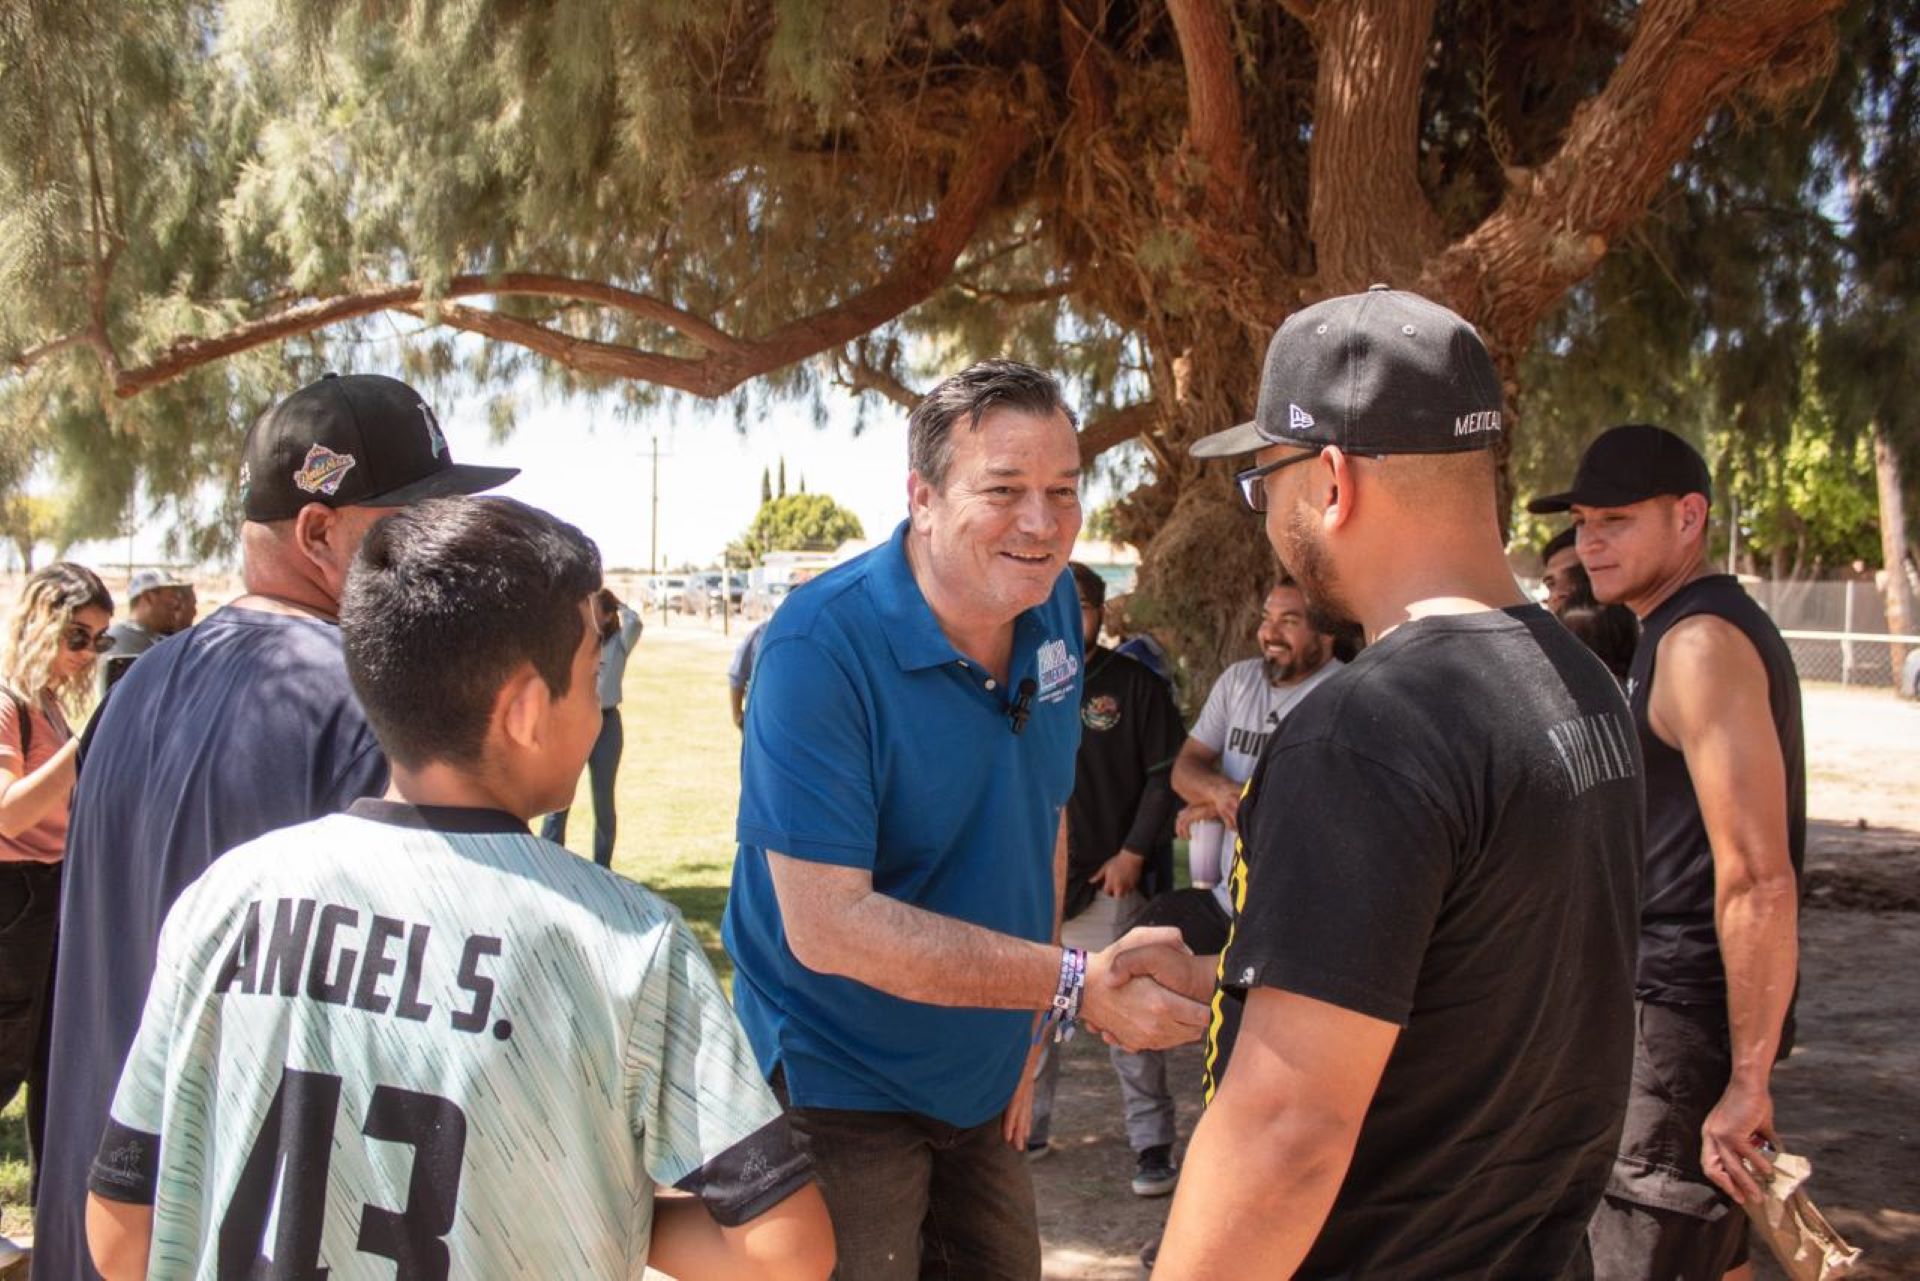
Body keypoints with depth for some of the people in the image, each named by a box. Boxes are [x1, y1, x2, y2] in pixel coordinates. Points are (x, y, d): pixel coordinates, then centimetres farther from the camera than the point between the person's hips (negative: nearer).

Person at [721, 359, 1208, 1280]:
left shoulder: (1052, 607, -3)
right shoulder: (820, 649, -25)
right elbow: (828, 924, -29)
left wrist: (1026, 1033, 7)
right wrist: (1075, 985, -33)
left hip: (985, 1076, 7)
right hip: (842, 1089, -6)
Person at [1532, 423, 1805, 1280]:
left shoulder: (1701, 641, -18)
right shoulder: (1678, 633, 14)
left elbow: (1757, 879, -25)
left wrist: (1748, 1079, -24)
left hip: (1684, 1017, -10)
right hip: (1660, 997, 10)